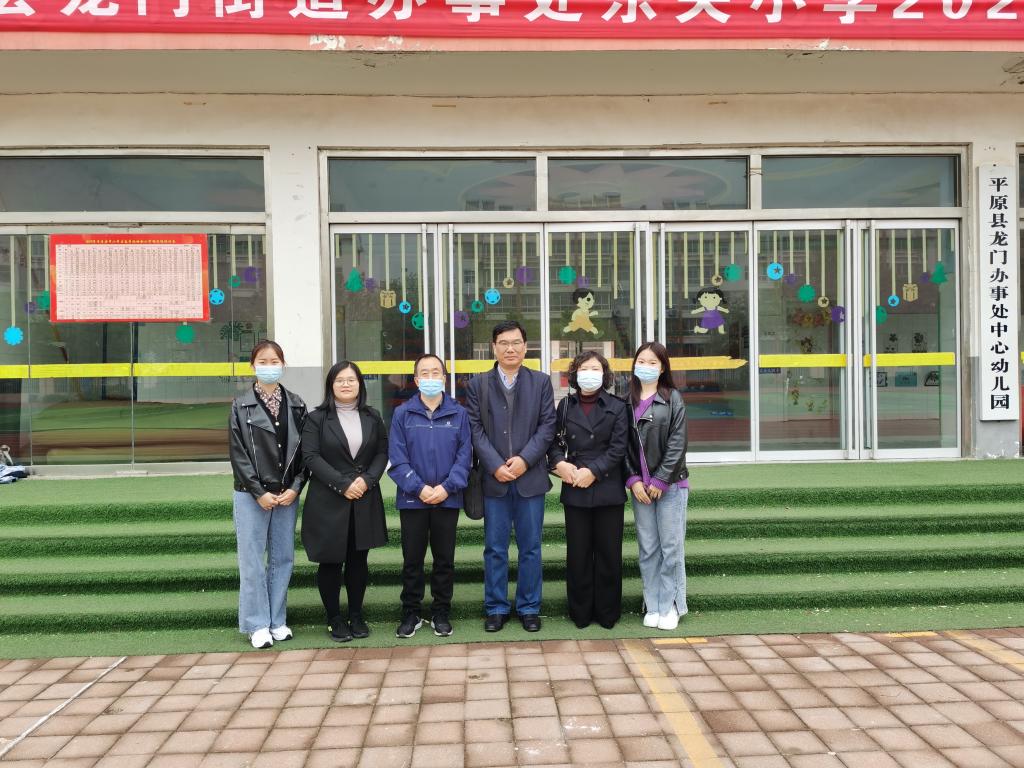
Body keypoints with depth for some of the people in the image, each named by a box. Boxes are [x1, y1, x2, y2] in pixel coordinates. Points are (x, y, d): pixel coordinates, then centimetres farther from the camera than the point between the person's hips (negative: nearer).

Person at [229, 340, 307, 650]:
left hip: (287, 494, 3)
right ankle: (257, 625, 12)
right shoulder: (241, 405, 0)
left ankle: (278, 621, 20)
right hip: (251, 495, -2)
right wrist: (259, 493, -10)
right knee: (253, 560, 1)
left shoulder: (296, 405, 7)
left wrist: (295, 488, -6)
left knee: (283, 557, 8)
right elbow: (238, 453, -4)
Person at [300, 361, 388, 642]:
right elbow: (311, 456, -9)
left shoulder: (372, 417, 10)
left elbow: (382, 452, 7)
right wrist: (343, 484, -16)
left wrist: (367, 479, -11)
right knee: (331, 562, 4)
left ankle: (356, 616, 22)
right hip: (328, 502, -3)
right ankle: (334, 620, 17)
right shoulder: (317, 418, -1)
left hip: (365, 500, 3)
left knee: (358, 561, 9)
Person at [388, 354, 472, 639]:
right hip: (412, 499, 0)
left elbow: (464, 454, -1)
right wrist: (419, 488, -14)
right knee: (412, 559, 8)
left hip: (448, 498, 1)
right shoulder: (403, 414, 0)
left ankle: (441, 613, 24)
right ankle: (411, 613, 23)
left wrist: (447, 487, -13)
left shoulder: (458, 413, 1)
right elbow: (397, 457, -5)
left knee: (444, 559, 10)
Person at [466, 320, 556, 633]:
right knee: (495, 548, 7)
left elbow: (547, 425, 0)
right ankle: (496, 608, 19)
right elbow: (476, 429, 0)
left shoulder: (541, 382, 7)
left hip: (530, 477, 0)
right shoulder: (478, 384, 6)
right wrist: (495, 466, -12)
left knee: (530, 547, 8)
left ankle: (529, 608, 20)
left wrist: (524, 459, -12)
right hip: (494, 478, 0)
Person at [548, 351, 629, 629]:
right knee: (578, 553, 6)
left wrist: (593, 471, -14)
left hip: (608, 489, -1)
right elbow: (555, 441, 9)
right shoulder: (565, 406, 9)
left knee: (608, 552, 5)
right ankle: (580, 612, 18)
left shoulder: (617, 407, 2)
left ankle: (607, 612, 18)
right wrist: (559, 463, -10)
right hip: (575, 490, 2)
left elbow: (618, 448, -5)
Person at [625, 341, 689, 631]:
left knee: (671, 548, 1)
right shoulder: (628, 401, 7)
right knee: (647, 549, 7)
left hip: (670, 484, -3)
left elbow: (677, 444, -6)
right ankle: (652, 606, 18)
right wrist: (634, 480, -5)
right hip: (639, 485, 3)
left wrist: (659, 481, -10)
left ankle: (670, 606, 14)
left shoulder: (672, 398, -2)